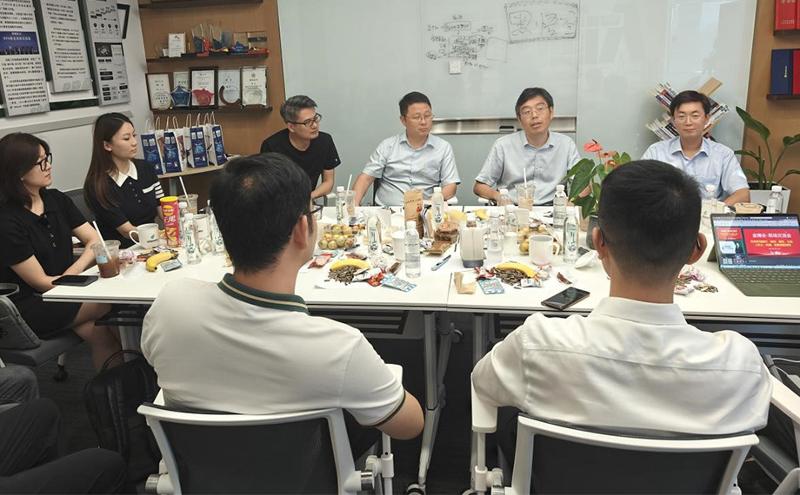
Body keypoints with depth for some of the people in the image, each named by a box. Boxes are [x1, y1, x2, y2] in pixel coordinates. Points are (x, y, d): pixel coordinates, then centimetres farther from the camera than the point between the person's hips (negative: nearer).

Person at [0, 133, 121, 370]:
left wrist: (73, 272, -16)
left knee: (100, 333, -24)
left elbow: (95, 240, 2)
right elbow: (41, 282, -14)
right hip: (29, 307, -6)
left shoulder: (56, 199, 5)